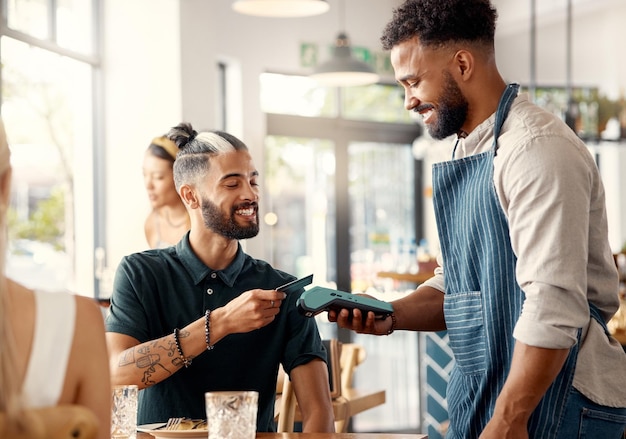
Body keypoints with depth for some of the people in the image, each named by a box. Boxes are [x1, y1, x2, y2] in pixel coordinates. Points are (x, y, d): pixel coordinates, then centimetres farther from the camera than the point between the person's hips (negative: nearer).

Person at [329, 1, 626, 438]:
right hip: (481, 393, 8)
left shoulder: (537, 148, -17)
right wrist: (393, 315, 1)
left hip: (553, 401, -8)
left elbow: (553, 305, -23)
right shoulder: (466, 150, 13)